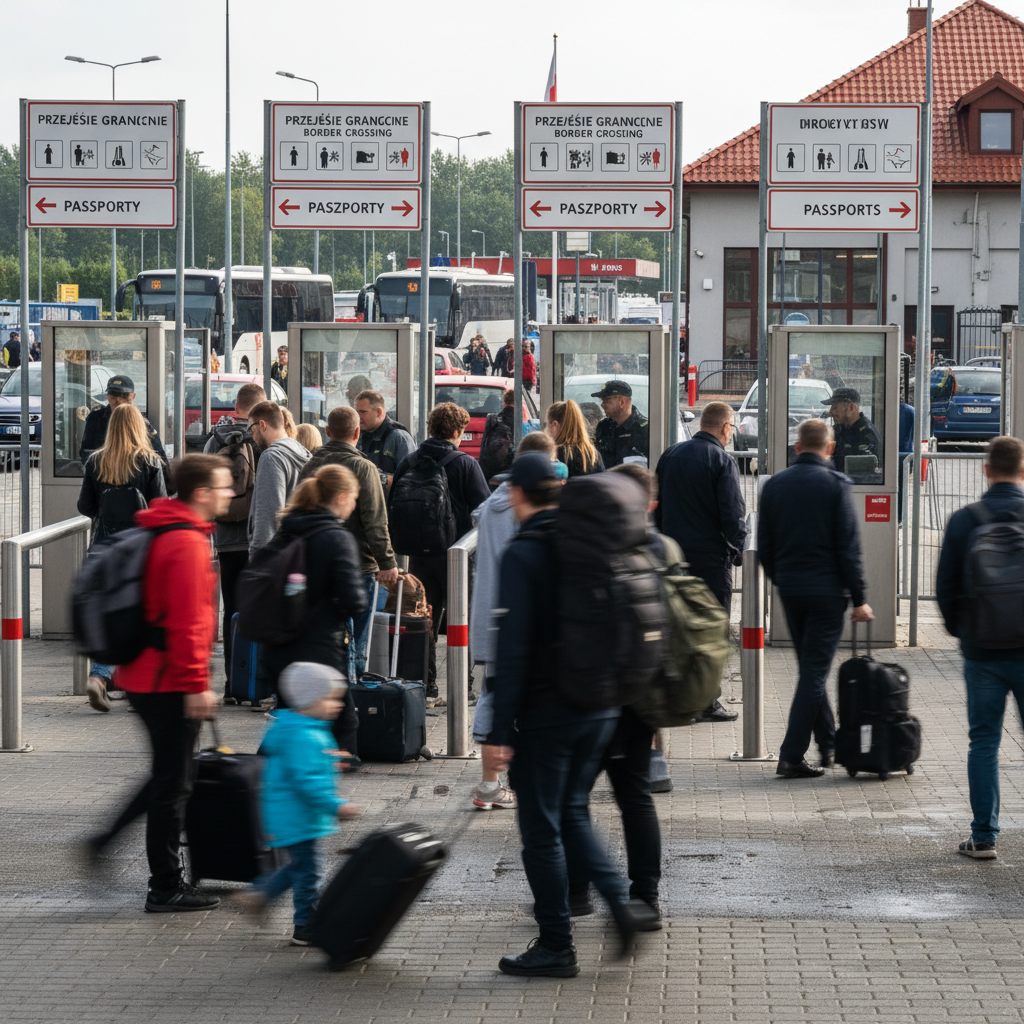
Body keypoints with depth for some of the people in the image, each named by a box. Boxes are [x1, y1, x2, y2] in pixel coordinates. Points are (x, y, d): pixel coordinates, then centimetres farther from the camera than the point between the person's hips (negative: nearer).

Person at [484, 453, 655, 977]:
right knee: (572, 811, 22)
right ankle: (620, 901, 5)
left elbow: (513, 647, -17)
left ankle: (556, 946, 9)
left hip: (546, 711, -7)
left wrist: (499, 731, -15)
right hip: (601, 704, 7)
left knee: (541, 829, 4)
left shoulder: (523, 554, -14)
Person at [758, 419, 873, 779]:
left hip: (790, 588, 5)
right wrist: (859, 599, -7)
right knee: (814, 671, -3)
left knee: (810, 668, 18)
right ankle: (792, 756, -8)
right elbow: (848, 546, -11)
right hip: (827, 588, -5)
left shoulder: (774, 485, 5)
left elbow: (764, 547, 9)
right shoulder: (834, 483, -9)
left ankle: (829, 745, 26)